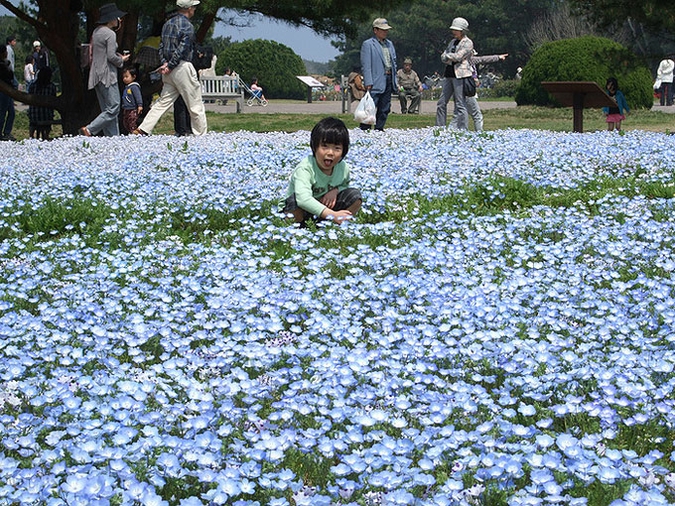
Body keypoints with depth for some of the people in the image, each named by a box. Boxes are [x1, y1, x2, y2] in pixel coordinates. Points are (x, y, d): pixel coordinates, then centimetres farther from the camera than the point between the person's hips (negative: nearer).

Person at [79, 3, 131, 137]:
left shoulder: (96, 31, 14)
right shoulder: (110, 34, -13)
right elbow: (111, 56, -19)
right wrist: (122, 60, 1)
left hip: (97, 75, 10)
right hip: (107, 75, -10)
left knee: (107, 109, 8)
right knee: (113, 108, -9)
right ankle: (89, 129, -15)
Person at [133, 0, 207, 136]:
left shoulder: (168, 23, 14)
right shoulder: (187, 26, -11)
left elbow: (162, 46, 12)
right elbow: (182, 49, -18)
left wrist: (165, 63, 2)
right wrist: (170, 66, -13)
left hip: (169, 71, 8)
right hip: (183, 67, -8)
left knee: (163, 102, 9)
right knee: (195, 105, 1)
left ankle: (143, 130, 2)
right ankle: (201, 134, 5)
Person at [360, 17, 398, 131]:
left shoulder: (389, 44, 18)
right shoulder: (368, 44, -4)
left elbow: (393, 62, 22)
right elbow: (366, 65, -10)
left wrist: (395, 81, 13)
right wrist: (368, 83, -18)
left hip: (389, 80, 7)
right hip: (376, 82, -7)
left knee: (385, 109, 9)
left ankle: (379, 129, 17)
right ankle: (364, 130, -5)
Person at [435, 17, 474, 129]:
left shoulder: (467, 43, -4)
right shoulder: (453, 42, 20)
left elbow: (458, 56, -16)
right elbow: (443, 57, 15)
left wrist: (448, 56, 0)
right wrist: (451, 59, -5)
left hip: (461, 75, -8)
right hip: (449, 75, 8)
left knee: (460, 105, -9)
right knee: (441, 103, 7)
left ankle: (462, 129, -7)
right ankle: (439, 128, 12)